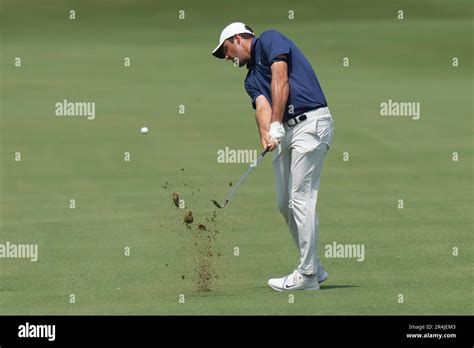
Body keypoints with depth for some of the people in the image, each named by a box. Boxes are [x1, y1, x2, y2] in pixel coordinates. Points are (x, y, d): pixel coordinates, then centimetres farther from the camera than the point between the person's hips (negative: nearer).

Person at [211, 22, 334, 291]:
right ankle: (314, 268, 18)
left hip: (311, 123, -9)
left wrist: (276, 125, -19)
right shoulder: (251, 79, 23)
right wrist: (266, 136, -19)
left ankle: (307, 275, -10)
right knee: (286, 204, 9)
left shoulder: (269, 40, 3)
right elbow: (262, 106, 3)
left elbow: (280, 80, -11)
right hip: (284, 133, 9)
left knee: (301, 199, -11)